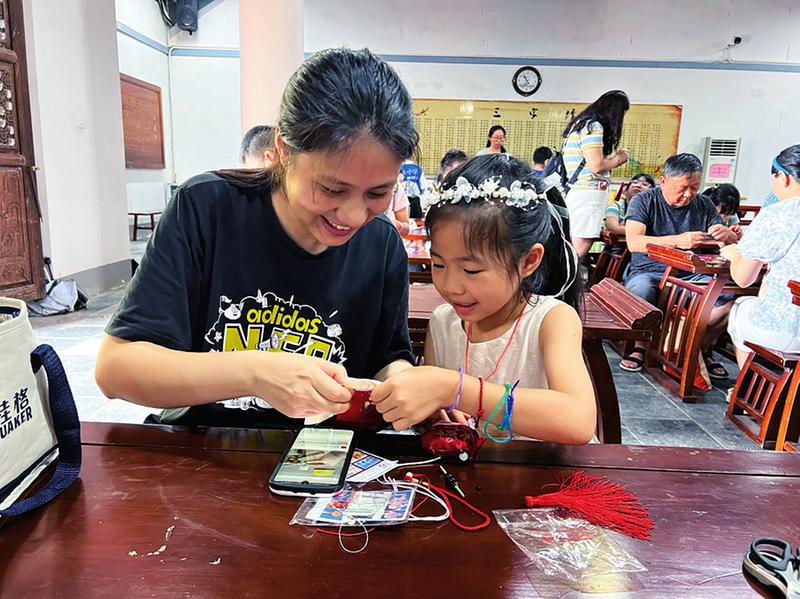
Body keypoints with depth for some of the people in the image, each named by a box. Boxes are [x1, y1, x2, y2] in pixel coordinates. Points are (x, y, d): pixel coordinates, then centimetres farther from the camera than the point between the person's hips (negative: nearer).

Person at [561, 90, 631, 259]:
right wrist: (618, 159, 1)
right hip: (588, 193, -10)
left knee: (574, 247, 9)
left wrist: (614, 158, 20)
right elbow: (596, 166, -16)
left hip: (576, 191, 10)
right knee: (580, 249, -11)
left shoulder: (579, 123, 21)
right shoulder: (593, 126, -9)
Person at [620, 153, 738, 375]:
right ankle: (640, 346, -10)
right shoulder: (643, 201, -1)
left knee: (728, 296, -24)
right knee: (639, 291, -38)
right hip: (649, 272, -3)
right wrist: (677, 240, -29)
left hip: (692, 276, 4)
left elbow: (733, 242, 11)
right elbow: (634, 242, -17)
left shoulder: (704, 205, 11)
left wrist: (727, 235, -15)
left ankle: (703, 349, 3)